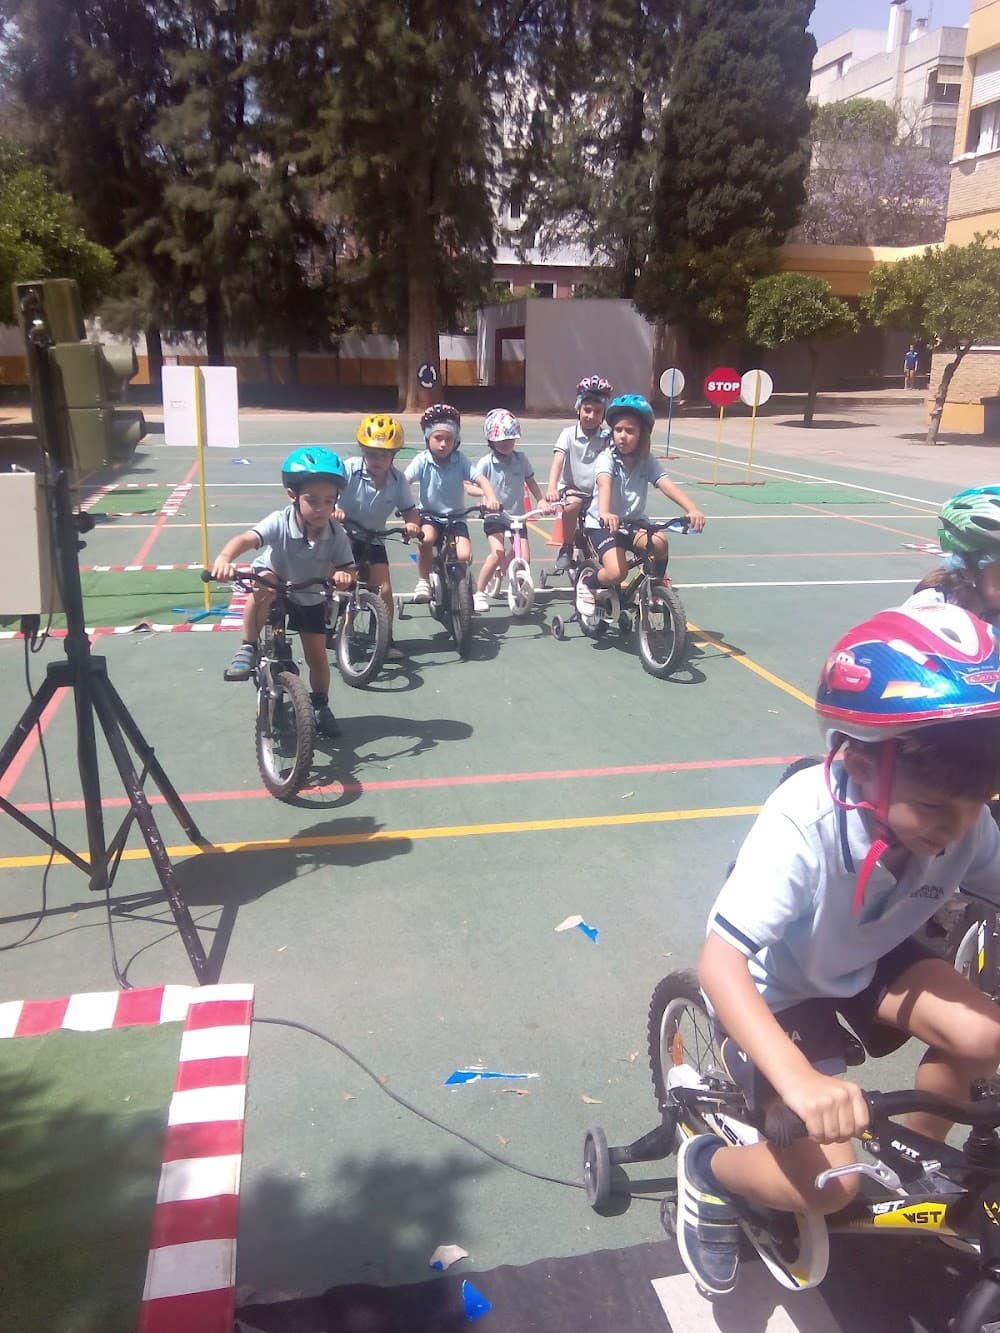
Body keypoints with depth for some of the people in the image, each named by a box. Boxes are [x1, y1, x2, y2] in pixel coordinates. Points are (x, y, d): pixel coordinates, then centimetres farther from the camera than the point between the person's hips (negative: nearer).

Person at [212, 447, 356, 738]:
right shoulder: (279, 522, -31)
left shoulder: (336, 534, -23)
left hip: (310, 598, 3)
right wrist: (224, 558, -66)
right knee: (265, 582, -38)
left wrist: (343, 575, -46)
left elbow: (348, 569, -20)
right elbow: (246, 539, -45)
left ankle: (321, 707, 29)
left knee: (317, 656, 2)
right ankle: (247, 649, -23)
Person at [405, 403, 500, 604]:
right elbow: (404, 480, -21)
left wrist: (491, 498, -34)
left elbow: (480, 479, -14)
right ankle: (423, 582, -11)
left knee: (464, 555, -20)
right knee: (426, 538, -35)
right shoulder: (422, 460, -9)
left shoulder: (459, 460, -6)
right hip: (429, 514, -1)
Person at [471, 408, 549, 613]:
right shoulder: (486, 462, -9)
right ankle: (479, 592, -8)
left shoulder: (521, 459, 1)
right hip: (494, 517, -3)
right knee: (497, 552, -25)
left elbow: (530, 482, 13)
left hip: (517, 516, 3)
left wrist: (541, 500, 0)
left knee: (524, 559, -7)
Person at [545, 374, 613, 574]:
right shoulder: (569, 434, -5)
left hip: (597, 493, 2)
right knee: (572, 504, -33)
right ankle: (566, 548, -9)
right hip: (572, 489, -2)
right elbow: (558, 460, -19)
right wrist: (551, 487, -36)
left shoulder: (608, 437, -2)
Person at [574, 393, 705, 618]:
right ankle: (587, 582, 9)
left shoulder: (647, 461, -4)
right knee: (616, 572, -25)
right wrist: (604, 513, -56)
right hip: (603, 524, -4)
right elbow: (604, 484, -34)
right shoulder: (607, 458, -14)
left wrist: (692, 509, -36)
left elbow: (667, 485, -18)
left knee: (659, 542, -27)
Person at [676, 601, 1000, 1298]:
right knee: (827, 1181, -18)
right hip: (778, 988, -5)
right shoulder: (803, 822, -37)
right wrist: (800, 1081, -55)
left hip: (868, 964, 5)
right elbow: (719, 961, -42)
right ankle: (709, 1170, 15)